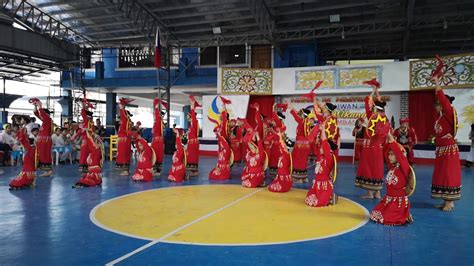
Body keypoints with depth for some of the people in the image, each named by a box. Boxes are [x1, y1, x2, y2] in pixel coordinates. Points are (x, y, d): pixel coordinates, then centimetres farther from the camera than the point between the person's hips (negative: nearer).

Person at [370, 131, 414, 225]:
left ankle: (404, 217, 10)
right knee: (374, 215, 2)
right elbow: (386, 152, 3)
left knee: (385, 219, -14)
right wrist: (388, 141, -11)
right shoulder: (391, 166, 4)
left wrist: (392, 139, -32)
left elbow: (400, 155, -30)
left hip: (399, 201, -7)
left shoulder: (404, 167, -15)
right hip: (388, 199, 7)